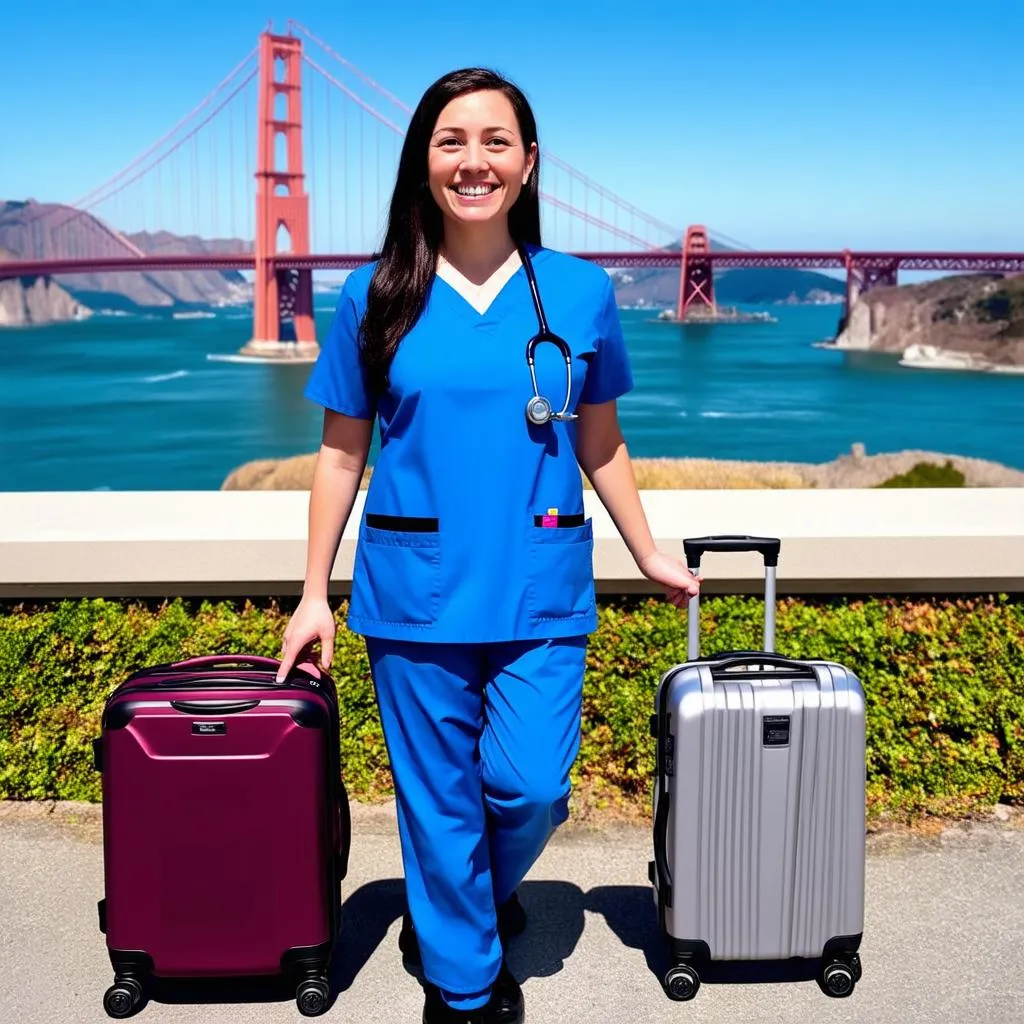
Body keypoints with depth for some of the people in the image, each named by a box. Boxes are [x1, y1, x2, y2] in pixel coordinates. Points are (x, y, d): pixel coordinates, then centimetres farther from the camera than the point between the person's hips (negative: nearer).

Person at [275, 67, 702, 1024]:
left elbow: (600, 445, 11)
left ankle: (476, 900, 35)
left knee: (530, 786, -2)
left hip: (539, 592, 1)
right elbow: (341, 453, 4)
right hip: (415, 590, 0)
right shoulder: (376, 296, 0)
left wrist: (652, 557, 14)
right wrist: (314, 595, 3)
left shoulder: (580, 292, 2)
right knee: (439, 801, 9)